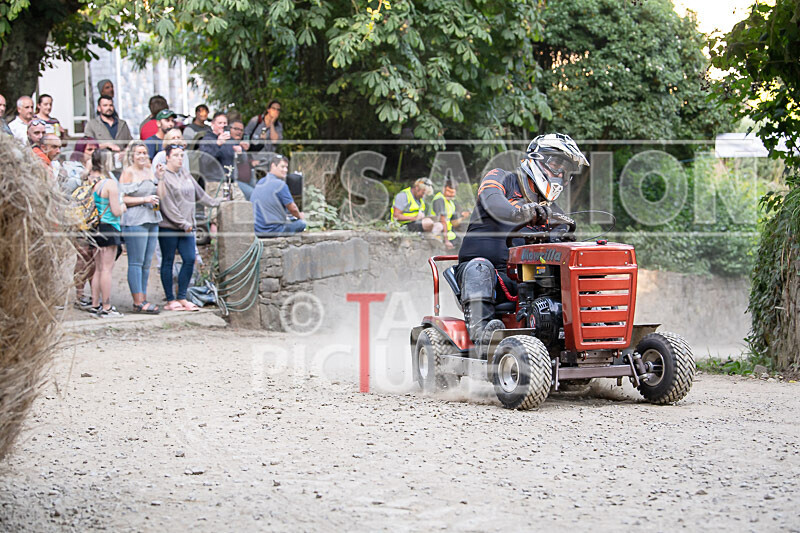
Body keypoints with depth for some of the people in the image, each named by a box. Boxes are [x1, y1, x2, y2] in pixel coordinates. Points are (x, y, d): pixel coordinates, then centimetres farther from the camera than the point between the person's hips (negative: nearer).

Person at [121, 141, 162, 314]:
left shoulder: (149, 172, 17)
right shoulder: (128, 173, -4)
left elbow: (158, 195, 21)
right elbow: (122, 199, -10)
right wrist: (144, 199, -16)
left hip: (152, 220, 8)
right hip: (134, 221, -7)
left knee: (147, 263, 8)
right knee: (136, 262, -6)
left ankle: (143, 298, 11)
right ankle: (138, 302, -7)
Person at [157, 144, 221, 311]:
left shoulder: (185, 175, 15)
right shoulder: (163, 177, -8)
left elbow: (199, 194, 27)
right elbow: (167, 205, -13)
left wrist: (217, 204, 31)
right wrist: (183, 223, -14)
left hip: (186, 227, 7)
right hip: (168, 227, -7)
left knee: (190, 260, 0)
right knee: (168, 262, 2)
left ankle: (181, 297, 9)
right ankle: (170, 300, 7)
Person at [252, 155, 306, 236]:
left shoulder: (260, 182, 11)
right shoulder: (280, 184, -14)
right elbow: (292, 208, -6)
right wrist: (299, 216, 18)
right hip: (271, 230, -8)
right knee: (302, 223, 4)